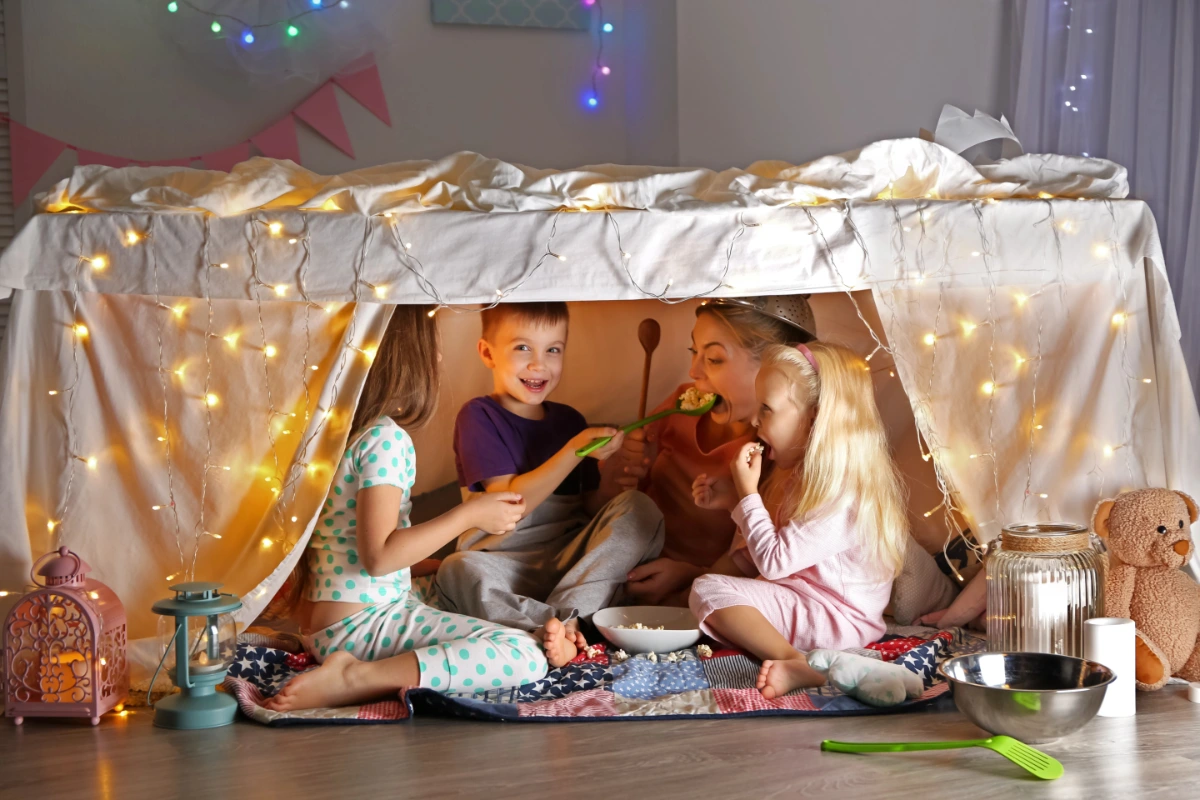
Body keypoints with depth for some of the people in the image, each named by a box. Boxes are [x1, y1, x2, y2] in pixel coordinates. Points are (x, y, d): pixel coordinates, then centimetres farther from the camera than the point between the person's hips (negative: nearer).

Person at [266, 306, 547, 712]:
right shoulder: (386, 439, -15)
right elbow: (378, 555, -22)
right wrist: (470, 515, -16)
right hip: (363, 625, -10)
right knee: (526, 658, -21)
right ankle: (356, 678, -22)